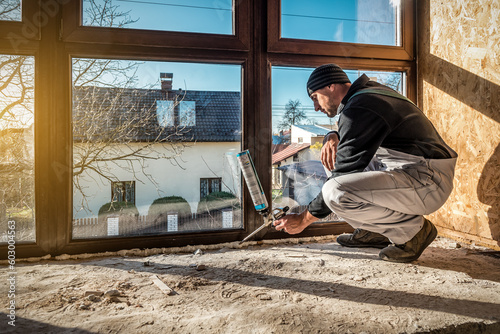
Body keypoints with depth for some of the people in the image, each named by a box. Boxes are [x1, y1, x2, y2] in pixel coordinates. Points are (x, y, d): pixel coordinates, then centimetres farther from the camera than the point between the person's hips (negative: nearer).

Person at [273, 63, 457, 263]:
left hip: (427, 182, -10)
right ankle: (376, 231, 14)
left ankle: (413, 229, -6)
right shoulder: (370, 90, 13)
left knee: (335, 192, -29)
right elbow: (351, 135, 27)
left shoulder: (358, 109, -17)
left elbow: (344, 175, -18)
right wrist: (332, 138, 1)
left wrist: (303, 220, -9)